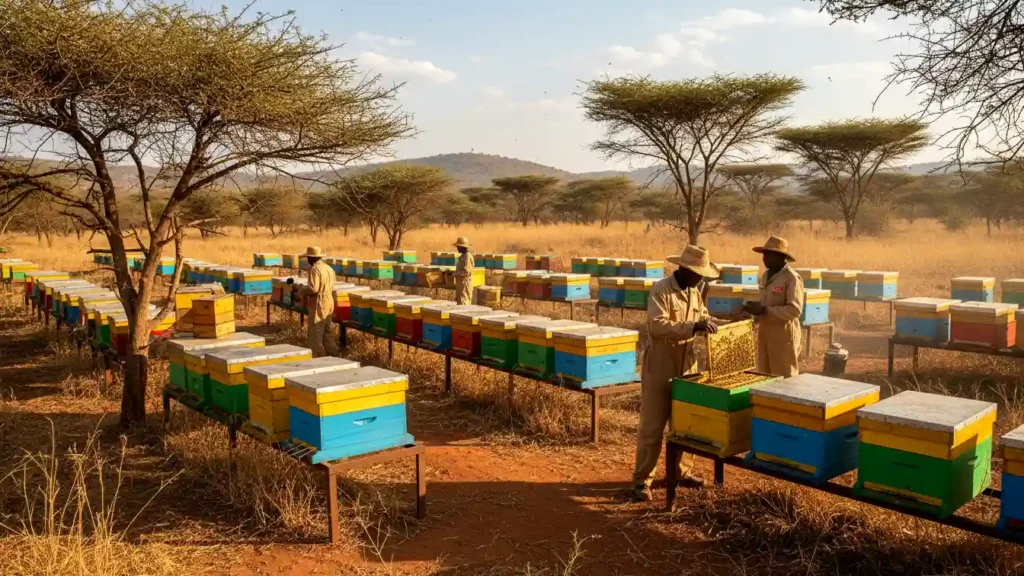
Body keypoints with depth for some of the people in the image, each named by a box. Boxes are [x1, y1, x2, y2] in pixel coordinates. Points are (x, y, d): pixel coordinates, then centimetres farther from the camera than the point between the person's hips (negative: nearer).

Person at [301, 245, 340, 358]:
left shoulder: (315, 269, -15)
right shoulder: (328, 268, 12)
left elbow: (313, 289, -23)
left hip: (319, 304, -9)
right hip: (329, 302, 9)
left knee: (316, 334, -3)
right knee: (328, 331, 17)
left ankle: (317, 357, -2)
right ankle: (332, 353, 22)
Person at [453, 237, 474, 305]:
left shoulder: (467, 257, -16)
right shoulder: (463, 256, 15)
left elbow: (465, 271, -22)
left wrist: (454, 274, -16)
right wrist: (454, 273, 12)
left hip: (465, 283, -10)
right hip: (461, 282, 10)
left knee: (463, 303, -12)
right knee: (459, 302, 13)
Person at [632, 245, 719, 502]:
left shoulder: (694, 292, 8)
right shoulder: (660, 290, -17)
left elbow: (703, 316, 20)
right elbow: (657, 326, -28)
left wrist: (710, 323, -2)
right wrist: (693, 327, -32)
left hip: (686, 366, 8)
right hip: (659, 368, -8)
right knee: (652, 426, -2)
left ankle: (682, 470, 29)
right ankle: (642, 480, 5)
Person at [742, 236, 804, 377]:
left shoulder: (792, 278, -14)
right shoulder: (766, 275, 10)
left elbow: (795, 310, -21)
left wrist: (765, 311, -21)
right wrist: (756, 307, 0)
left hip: (783, 333, -8)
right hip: (764, 331, 8)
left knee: (785, 376, 0)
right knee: (764, 375, 12)